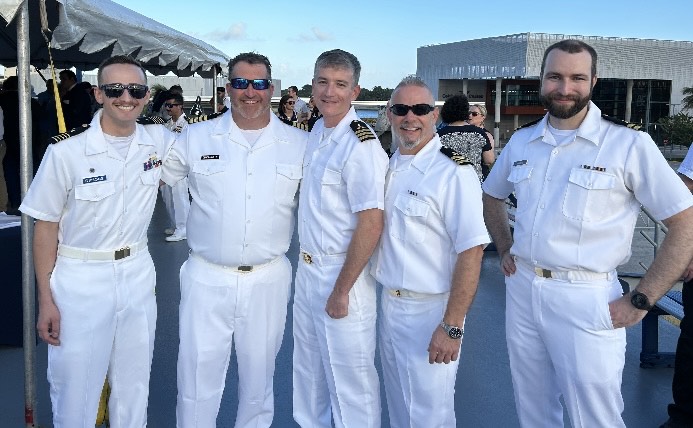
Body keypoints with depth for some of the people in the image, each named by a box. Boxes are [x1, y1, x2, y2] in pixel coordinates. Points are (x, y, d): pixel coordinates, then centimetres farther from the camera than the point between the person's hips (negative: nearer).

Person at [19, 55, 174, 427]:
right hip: (80, 281, -3)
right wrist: (46, 300, -7)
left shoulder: (159, 141, -3)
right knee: (76, 392, 7)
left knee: (134, 389, 17)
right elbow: (46, 227, -7)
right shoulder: (66, 151, -14)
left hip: (138, 275, 4)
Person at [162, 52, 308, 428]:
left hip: (268, 280, 1)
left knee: (259, 378, 16)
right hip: (207, 279, 0)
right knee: (198, 380, 7)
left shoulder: (300, 144, 1)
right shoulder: (196, 137, 1)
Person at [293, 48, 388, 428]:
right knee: (308, 368, 22)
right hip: (307, 268, 9)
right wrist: (307, 262, 14)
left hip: (343, 272, -9)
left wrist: (341, 290, -19)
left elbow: (371, 224, -22)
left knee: (349, 377, 4)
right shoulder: (317, 132, 7)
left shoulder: (361, 145, -20)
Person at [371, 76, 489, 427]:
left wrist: (452, 327, -22)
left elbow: (471, 251, -21)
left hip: (430, 312, -7)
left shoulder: (454, 172, -17)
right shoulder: (387, 167, 6)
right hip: (389, 303, 7)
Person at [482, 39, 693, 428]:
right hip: (521, 290, 5)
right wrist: (505, 249, 11)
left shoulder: (629, 144, -10)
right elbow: (492, 196, 24)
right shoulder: (521, 142, 6)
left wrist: (640, 301, -12)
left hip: (586, 301, -5)